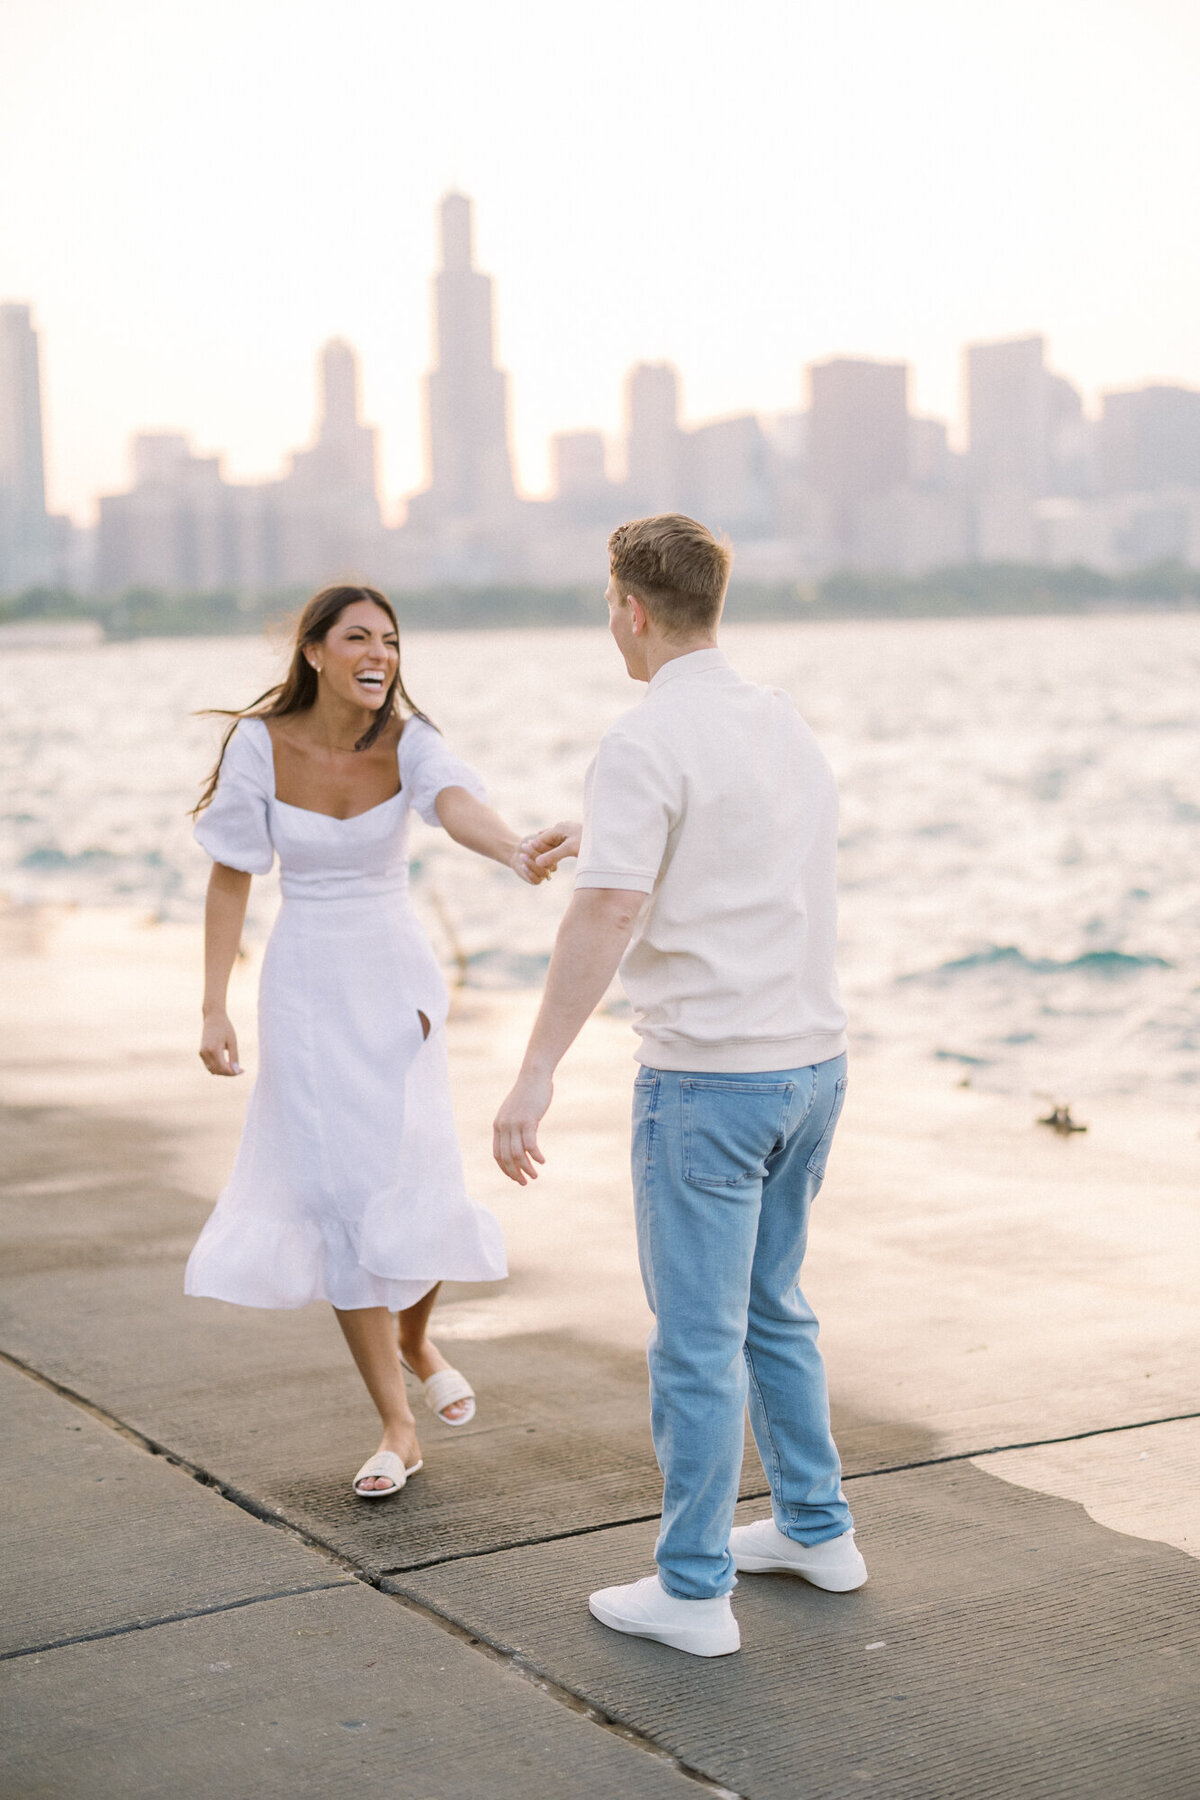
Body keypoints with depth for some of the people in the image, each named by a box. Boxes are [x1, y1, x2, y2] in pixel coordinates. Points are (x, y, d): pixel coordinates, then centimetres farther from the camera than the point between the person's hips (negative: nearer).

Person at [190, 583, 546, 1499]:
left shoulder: (408, 741, -11)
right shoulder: (260, 743, -10)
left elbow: (458, 805, -34)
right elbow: (232, 876, -1)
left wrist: (520, 852, -56)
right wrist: (214, 1008, -5)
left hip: (397, 983, 0)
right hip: (305, 986, 0)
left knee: (414, 1186, -7)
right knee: (338, 1197, -3)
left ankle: (418, 1339, 29)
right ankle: (398, 1429, 8)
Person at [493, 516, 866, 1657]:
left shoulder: (645, 744, -15)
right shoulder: (783, 725, 11)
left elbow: (606, 918, -24)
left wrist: (535, 1076, -25)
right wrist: (602, 838, 40)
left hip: (706, 1078, -8)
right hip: (812, 1060, 8)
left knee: (698, 1336, 1)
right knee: (770, 1308, 23)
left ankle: (693, 1590, 10)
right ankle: (815, 1528, 32)